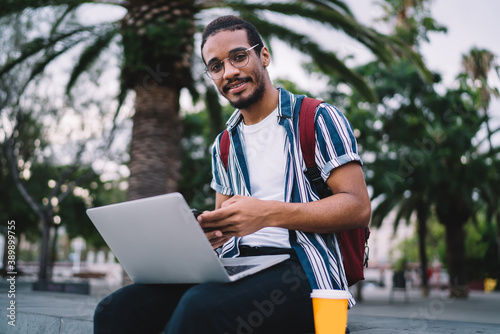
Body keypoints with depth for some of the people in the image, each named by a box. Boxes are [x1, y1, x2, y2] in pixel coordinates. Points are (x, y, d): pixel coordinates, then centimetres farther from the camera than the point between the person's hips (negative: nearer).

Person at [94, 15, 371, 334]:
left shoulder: (318, 119, 2)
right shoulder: (223, 146, 21)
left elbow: (358, 207, -7)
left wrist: (269, 213, -19)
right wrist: (209, 232, -2)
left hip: (303, 268, -5)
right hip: (235, 266, 5)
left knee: (200, 308, -34)